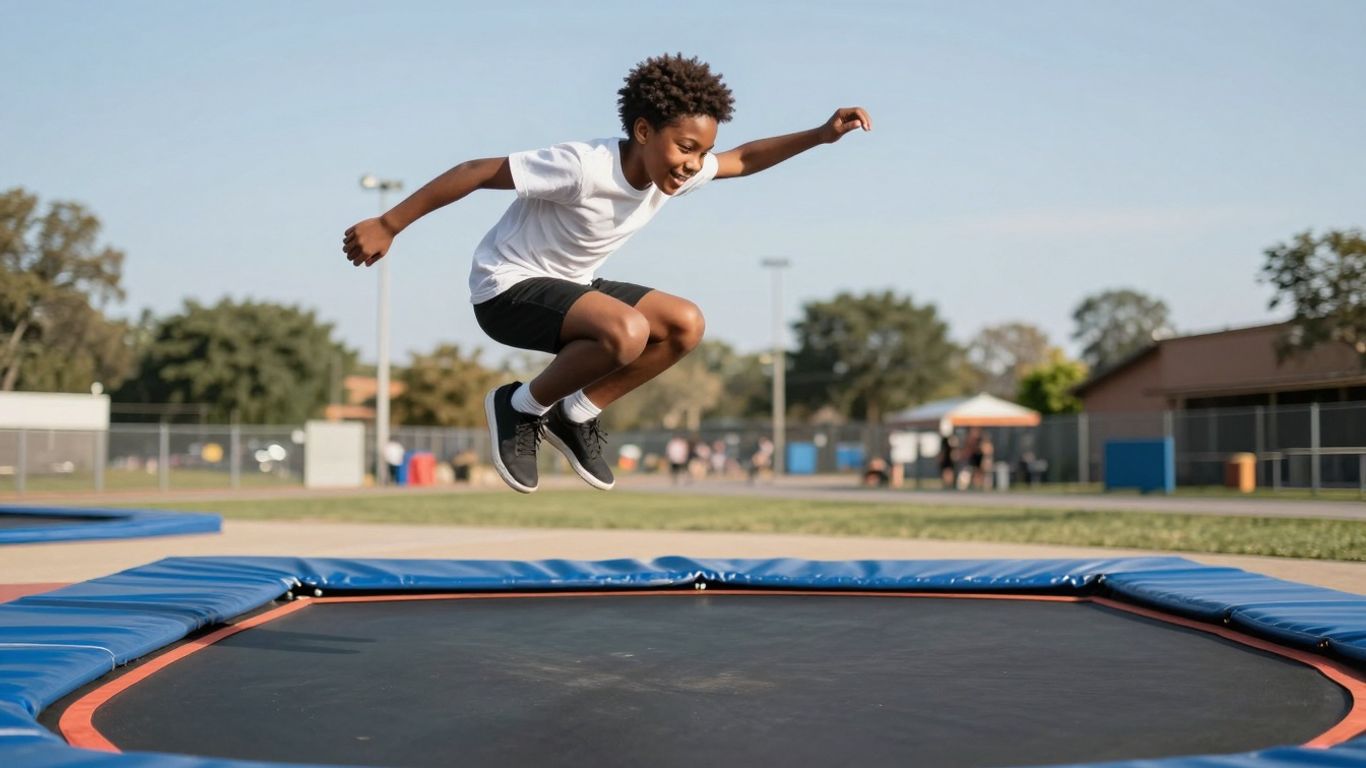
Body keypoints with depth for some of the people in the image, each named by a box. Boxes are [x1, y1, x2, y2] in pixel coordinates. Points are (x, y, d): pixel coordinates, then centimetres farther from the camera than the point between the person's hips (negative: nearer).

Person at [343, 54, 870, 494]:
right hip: (506, 289, -8)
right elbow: (477, 172, -24)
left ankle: (576, 415, 7)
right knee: (626, 331, -33)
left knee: (685, 325, -4)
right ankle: (522, 407, -8)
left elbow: (742, 160, 12)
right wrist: (387, 226, -22)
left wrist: (821, 135, -1)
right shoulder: (584, 167, -29)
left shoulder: (678, 172, -6)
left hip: (568, 286, 8)